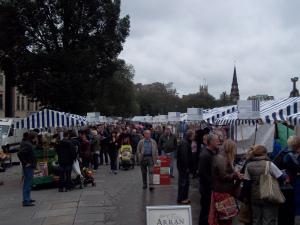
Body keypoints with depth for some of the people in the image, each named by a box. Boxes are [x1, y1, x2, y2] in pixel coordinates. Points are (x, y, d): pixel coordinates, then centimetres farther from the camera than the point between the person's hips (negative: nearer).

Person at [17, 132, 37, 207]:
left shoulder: (25, 143, 10)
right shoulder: (28, 145, -20)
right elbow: (20, 153, -31)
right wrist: (25, 163, -22)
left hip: (29, 167, 10)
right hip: (29, 167, -10)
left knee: (27, 183, 19)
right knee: (27, 184, -5)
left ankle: (27, 198, 31)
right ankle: (26, 201, 0)